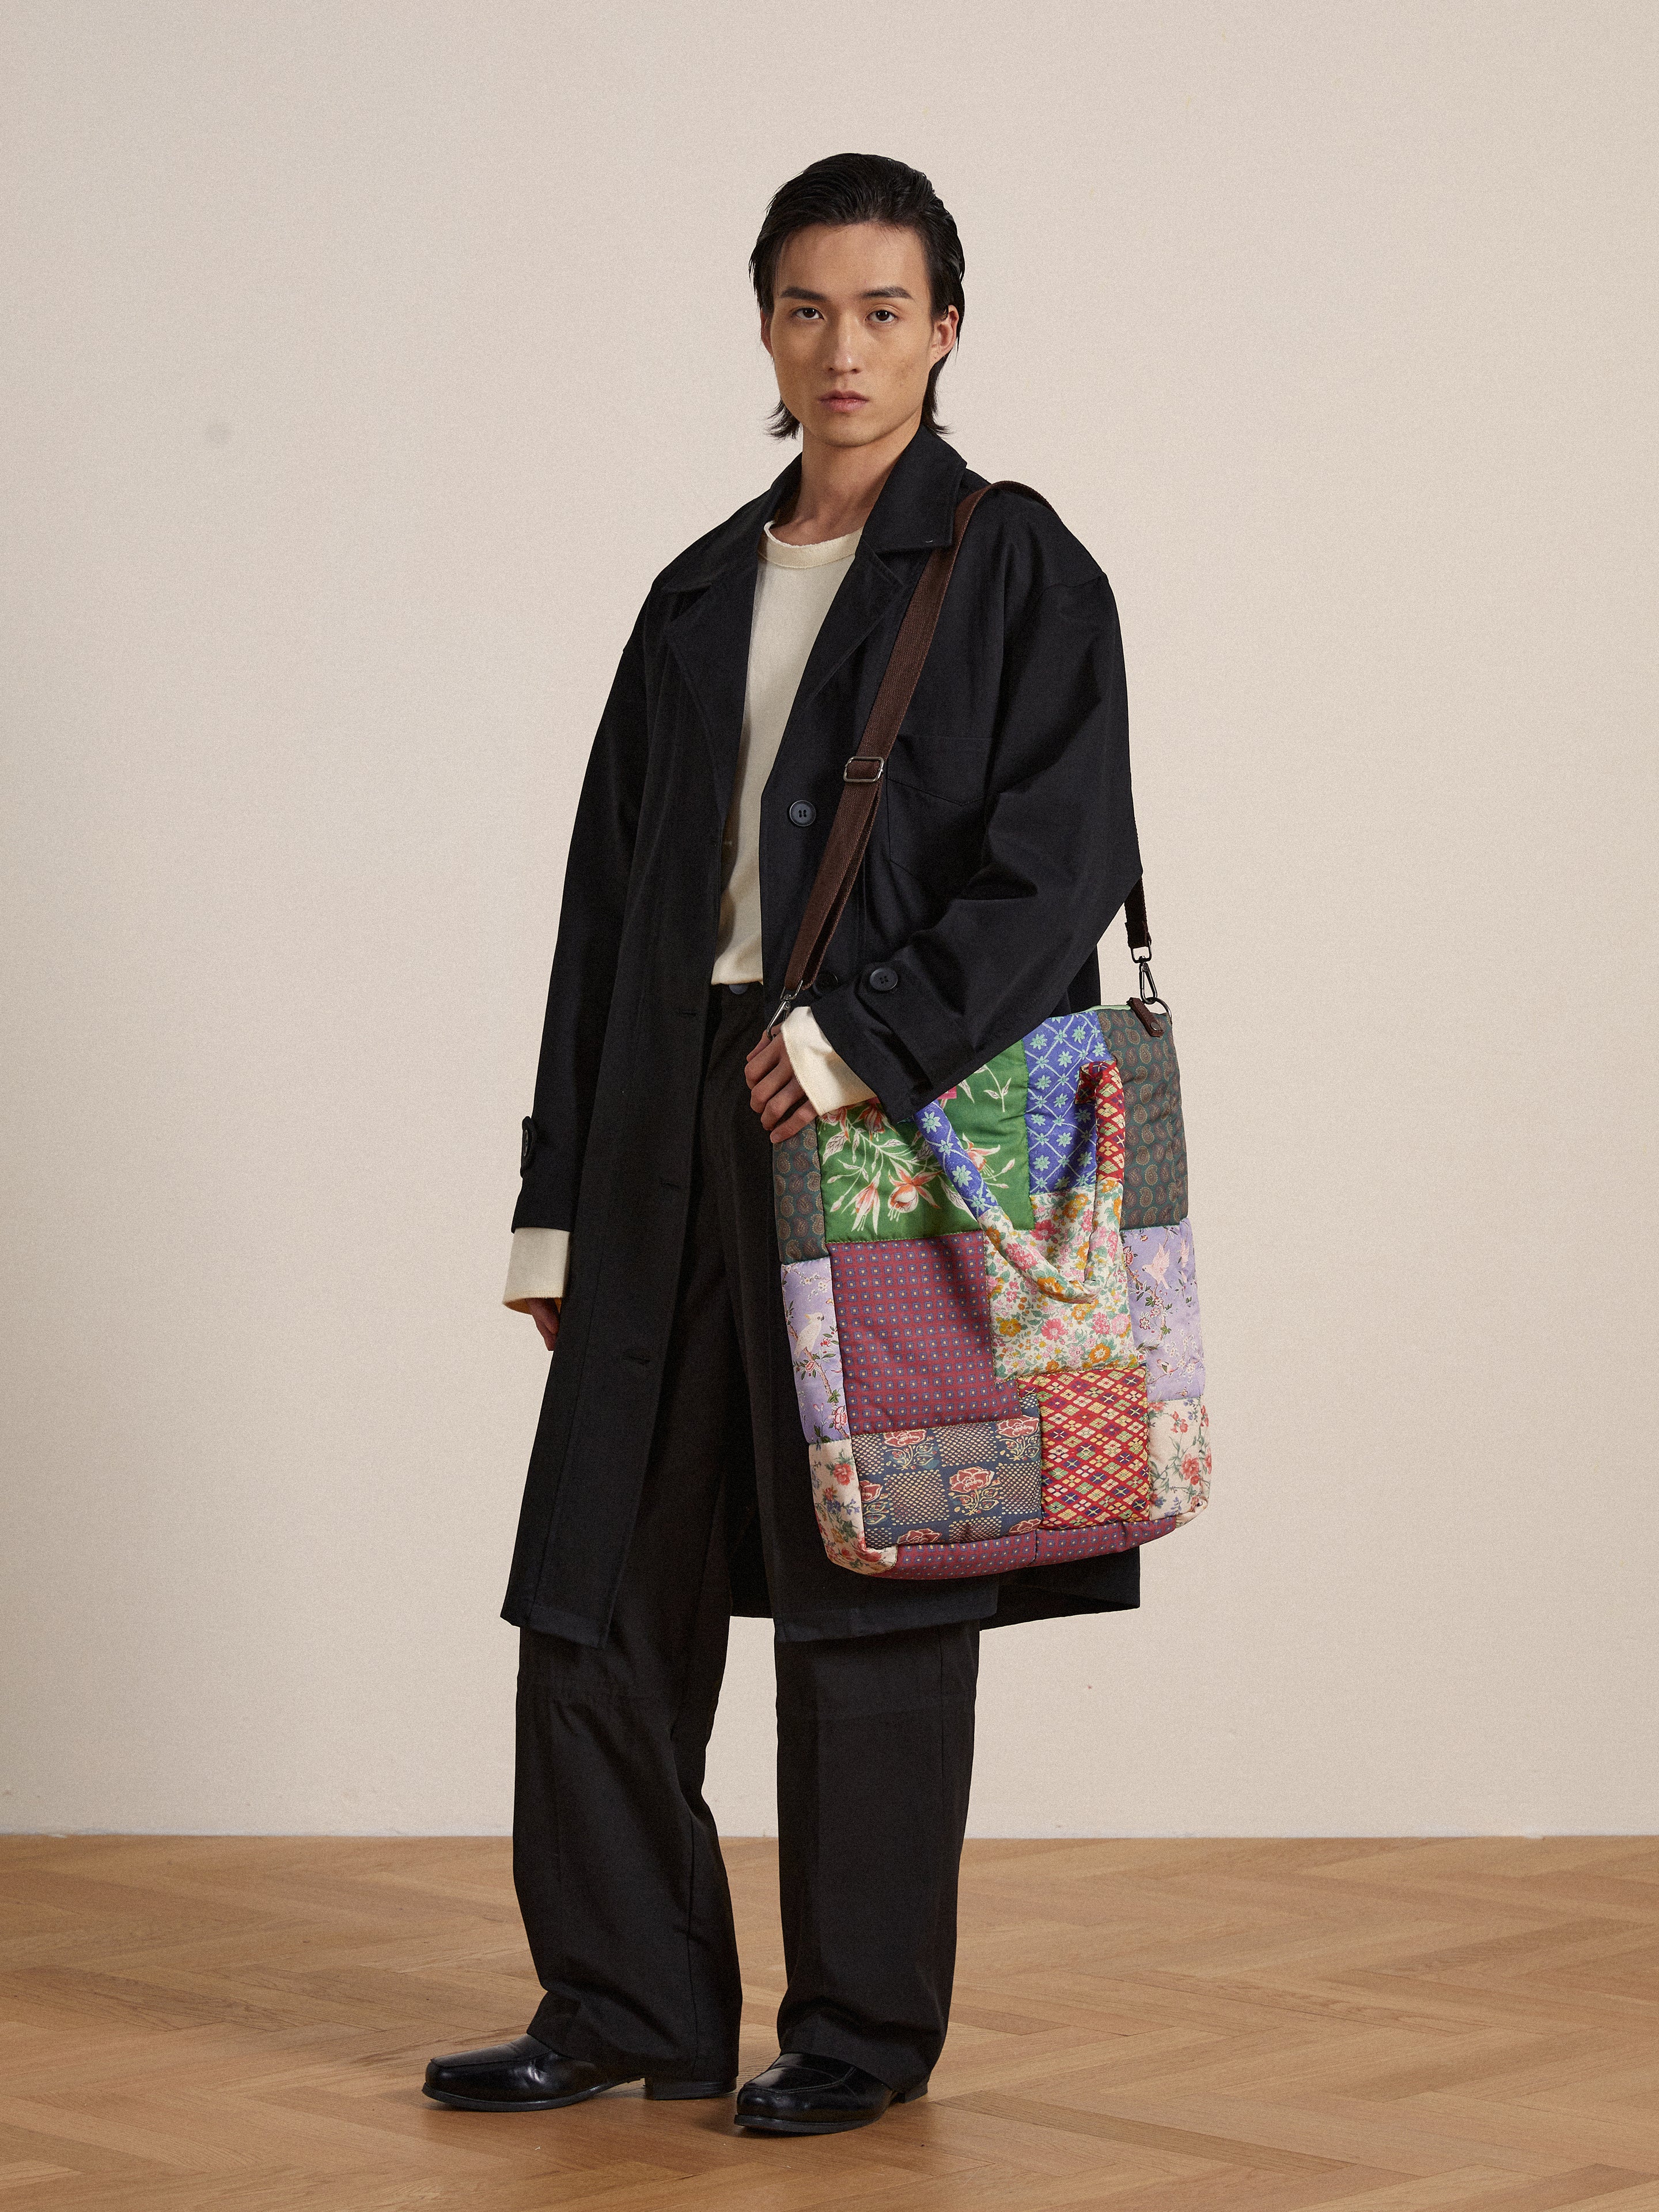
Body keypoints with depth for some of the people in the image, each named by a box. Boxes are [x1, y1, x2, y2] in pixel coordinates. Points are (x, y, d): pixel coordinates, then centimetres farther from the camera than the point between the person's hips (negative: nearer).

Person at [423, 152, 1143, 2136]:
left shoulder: (1015, 571, -2)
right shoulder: (701, 598, 14)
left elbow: (1057, 866, -10)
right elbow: (610, 899, 13)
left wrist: (860, 1039, -20)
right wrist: (560, 1200, 9)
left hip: (889, 1119, -5)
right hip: (679, 1120, 6)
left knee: (863, 1572, 0)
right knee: (604, 1562, 5)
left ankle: (864, 2027, 13)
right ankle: (629, 2005, 17)